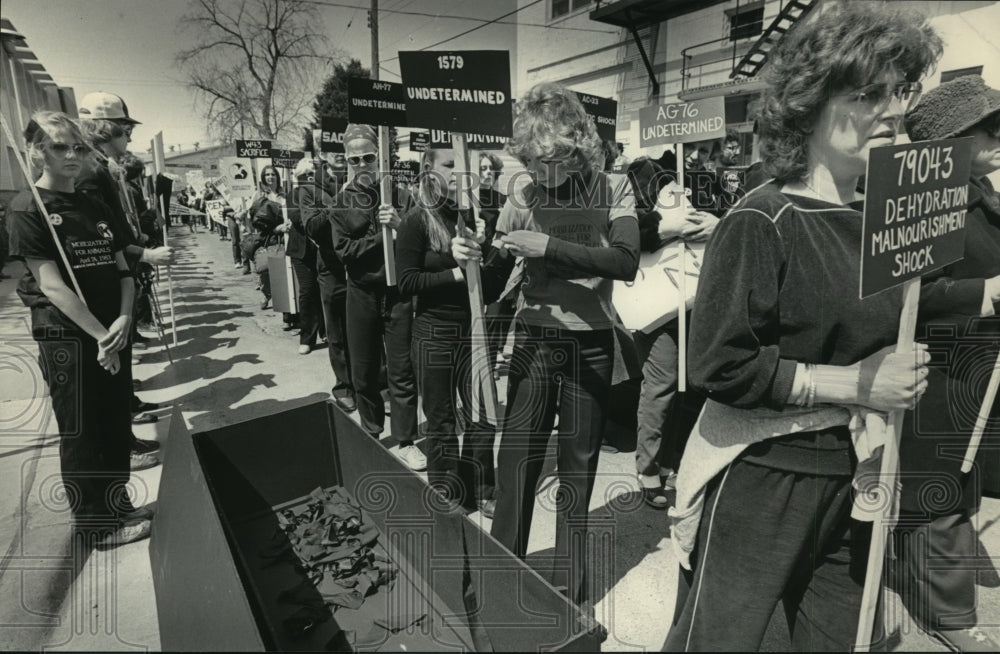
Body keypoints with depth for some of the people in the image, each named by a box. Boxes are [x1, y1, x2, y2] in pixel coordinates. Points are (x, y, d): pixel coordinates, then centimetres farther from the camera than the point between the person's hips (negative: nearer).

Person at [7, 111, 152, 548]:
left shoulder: (96, 209, 10)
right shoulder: (27, 209, -7)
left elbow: (122, 270, 8)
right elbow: (53, 285, -14)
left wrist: (123, 320, -9)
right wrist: (100, 335, -17)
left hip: (112, 333, 6)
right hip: (65, 336, -5)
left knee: (117, 426, 13)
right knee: (80, 432, 6)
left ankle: (117, 505, 30)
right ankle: (94, 525, 20)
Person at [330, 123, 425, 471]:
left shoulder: (401, 197, 0)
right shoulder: (342, 201, 2)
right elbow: (343, 250, -8)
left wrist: (399, 226, -21)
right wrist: (382, 235, -16)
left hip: (397, 292, -1)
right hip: (361, 294, 2)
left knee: (401, 371, 3)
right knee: (363, 372, 12)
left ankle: (406, 442, 16)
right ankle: (371, 435, 32)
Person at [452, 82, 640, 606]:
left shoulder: (612, 190, -2)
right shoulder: (523, 199, 2)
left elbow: (626, 262, -19)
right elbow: (492, 285, 4)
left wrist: (549, 245, -25)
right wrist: (467, 260, -18)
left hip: (591, 348, -1)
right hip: (534, 344, 1)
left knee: (577, 468, 10)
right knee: (515, 462, 3)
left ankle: (568, 583, 30)